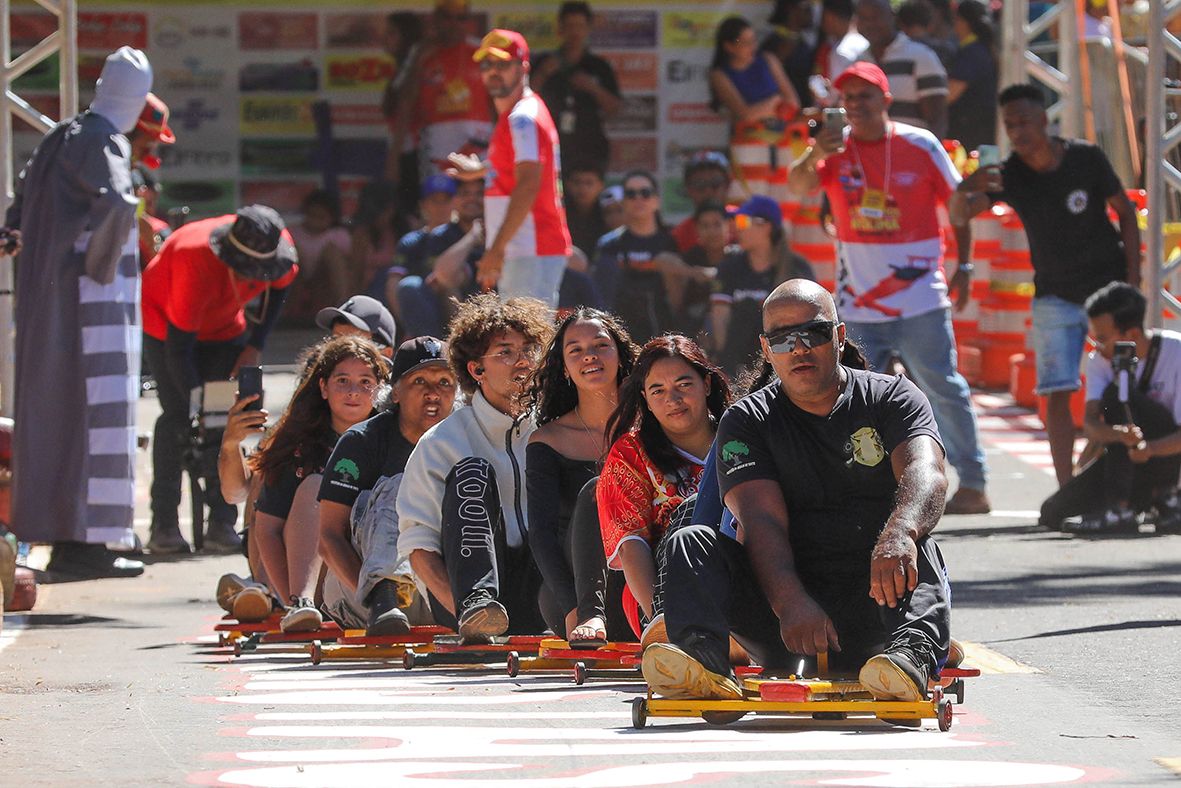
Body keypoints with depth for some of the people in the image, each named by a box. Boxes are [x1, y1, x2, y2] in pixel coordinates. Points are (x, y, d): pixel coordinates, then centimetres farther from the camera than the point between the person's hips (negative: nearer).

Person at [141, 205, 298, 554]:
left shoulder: (278, 245, -25)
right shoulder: (196, 262, -41)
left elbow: (278, 287, 1)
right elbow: (178, 347, -37)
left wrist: (255, 346, -7)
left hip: (224, 326, 5)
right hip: (165, 320, -5)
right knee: (178, 416, -17)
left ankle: (222, 524, -8)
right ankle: (163, 524, -12)